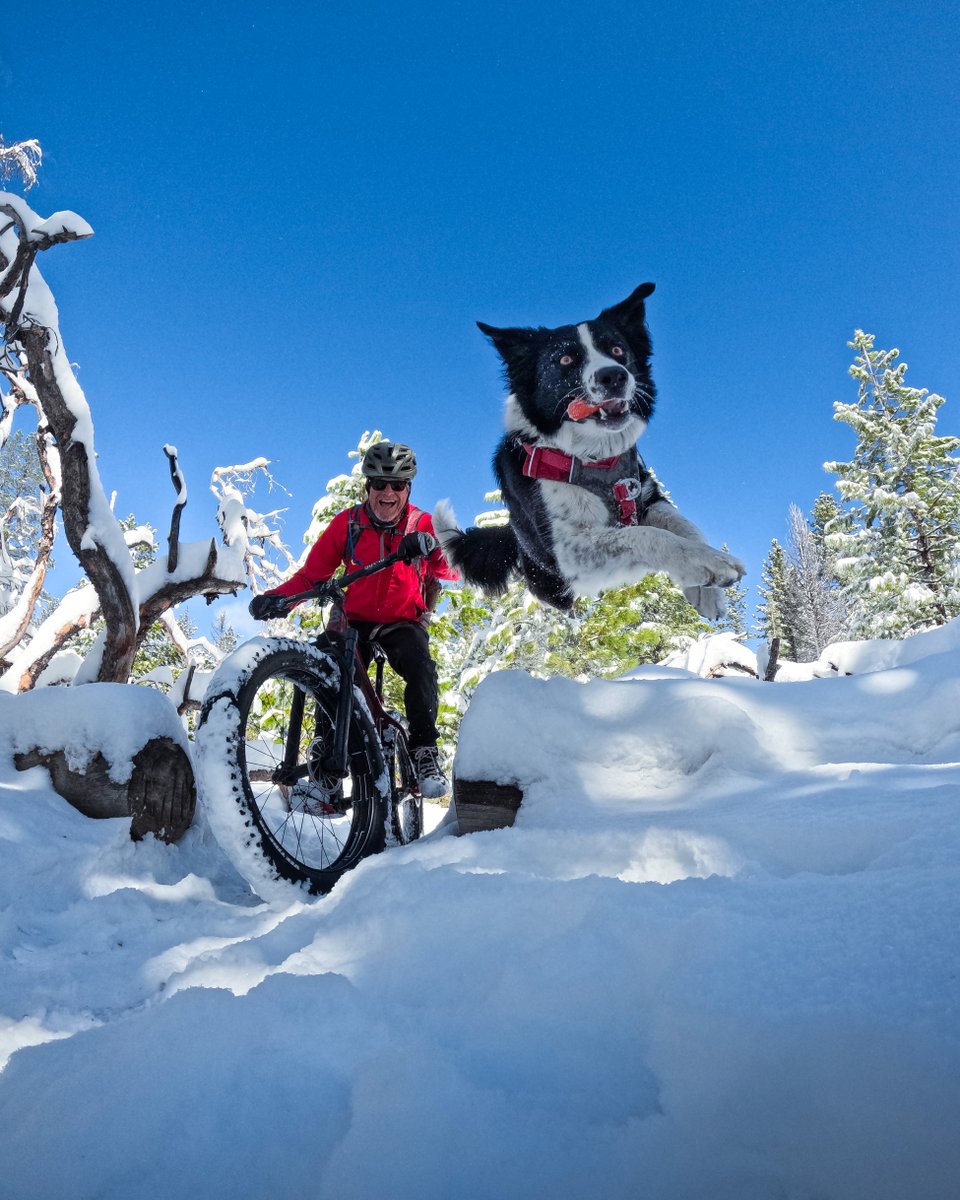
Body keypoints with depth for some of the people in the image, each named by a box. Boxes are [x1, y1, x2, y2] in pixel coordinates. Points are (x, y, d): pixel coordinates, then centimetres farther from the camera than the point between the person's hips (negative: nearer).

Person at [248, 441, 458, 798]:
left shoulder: (423, 525, -2)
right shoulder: (347, 523, -2)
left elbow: (448, 571, -10)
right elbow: (312, 573, -2)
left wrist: (438, 552, -33)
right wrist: (277, 598, -20)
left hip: (403, 624, -1)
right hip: (355, 621, 1)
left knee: (420, 668, -30)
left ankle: (425, 753, -14)